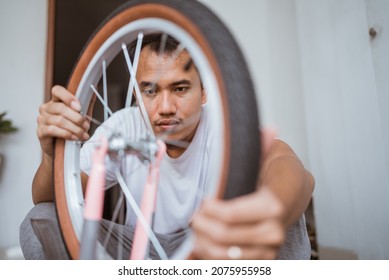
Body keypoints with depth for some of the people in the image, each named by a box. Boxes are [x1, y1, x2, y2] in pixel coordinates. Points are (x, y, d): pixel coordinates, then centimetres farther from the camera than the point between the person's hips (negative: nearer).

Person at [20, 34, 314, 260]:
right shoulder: (124, 126, -12)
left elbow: (281, 159, -41)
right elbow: (49, 199, -11)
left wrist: (274, 210, -67)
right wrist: (52, 155, -36)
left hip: (212, 246, -2)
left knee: (286, 215, -30)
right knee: (41, 220, -17)